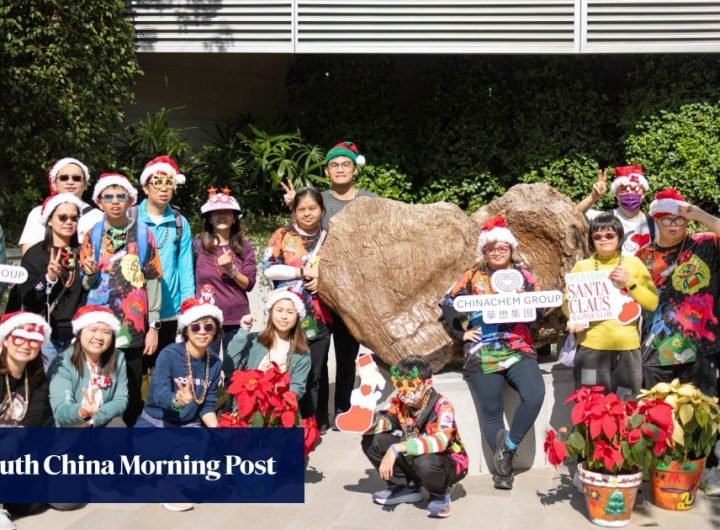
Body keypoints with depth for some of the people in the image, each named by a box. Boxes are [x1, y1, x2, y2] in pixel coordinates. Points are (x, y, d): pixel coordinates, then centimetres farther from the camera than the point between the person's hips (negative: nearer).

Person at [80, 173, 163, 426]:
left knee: (132, 391, 4)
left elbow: (152, 281, 3)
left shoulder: (143, 234, 4)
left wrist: (153, 326, -2)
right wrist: (89, 274, -11)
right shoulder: (92, 235, 8)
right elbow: (84, 282, 13)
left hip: (134, 326, -1)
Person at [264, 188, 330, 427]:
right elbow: (269, 269, -7)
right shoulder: (282, 236, 3)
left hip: (319, 315, 1)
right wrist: (302, 273, -12)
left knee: (315, 371, 4)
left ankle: (317, 422, 14)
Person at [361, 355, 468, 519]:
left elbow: (440, 441, -43)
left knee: (425, 462, -40)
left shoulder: (442, 406, -27)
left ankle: (439, 495, -4)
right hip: (412, 458, 5)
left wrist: (397, 448, -50)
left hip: (448, 463, -5)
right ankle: (406, 487, 6)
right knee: (371, 440, -12)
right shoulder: (398, 402, -9)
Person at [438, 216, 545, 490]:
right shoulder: (472, 277, 9)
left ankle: (507, 447, -4)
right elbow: (447, 304, 9)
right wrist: (461, 333, 0)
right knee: (492, 411, -2)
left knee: (535, 395, -22)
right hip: (483, 353, -1)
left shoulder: (524, 276, 11)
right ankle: (503, 465, 13)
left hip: (519, 349, 1)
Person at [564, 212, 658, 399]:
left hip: (627, 346, 1)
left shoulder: (633, 264, 7)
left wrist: (630, 282, -10)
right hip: (591, 345, -1)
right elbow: (568, 301, 6)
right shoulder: (582, 266, 6)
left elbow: (652, 303, 3)